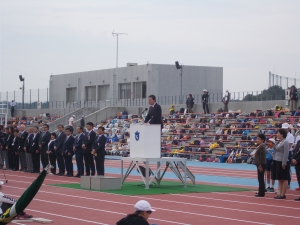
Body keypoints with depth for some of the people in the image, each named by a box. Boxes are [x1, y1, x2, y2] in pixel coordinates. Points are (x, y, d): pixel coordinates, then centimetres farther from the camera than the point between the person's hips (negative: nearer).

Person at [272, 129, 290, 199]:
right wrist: (274, 161, 14)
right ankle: (279, 193, 13)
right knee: (279, 179, 10)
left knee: (283, 179, -3)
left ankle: (283, 194, -1)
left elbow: (286, 153, -17)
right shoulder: (279, 142, 14)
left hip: (282, 163, -9)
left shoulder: (285, 142, -12)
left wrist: (284, 163, -20)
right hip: (277, 162, 9)